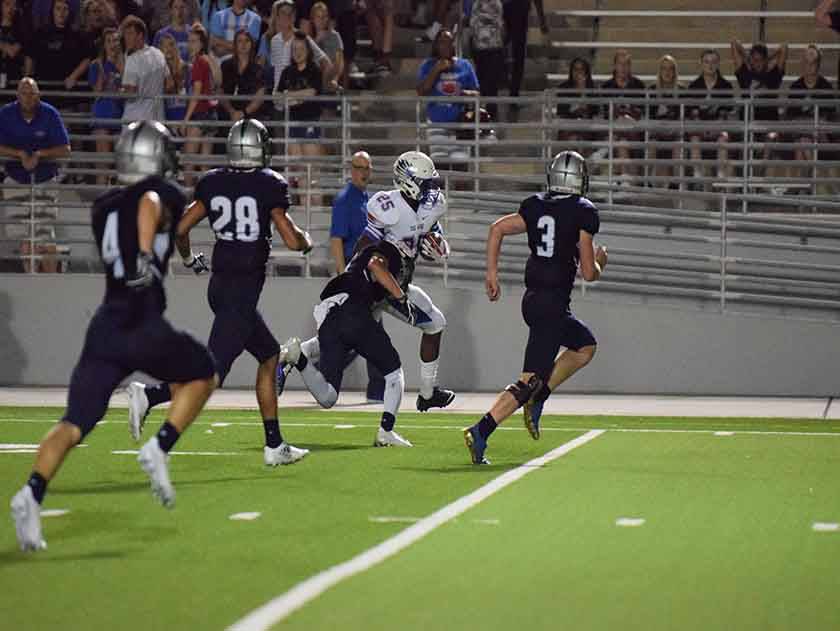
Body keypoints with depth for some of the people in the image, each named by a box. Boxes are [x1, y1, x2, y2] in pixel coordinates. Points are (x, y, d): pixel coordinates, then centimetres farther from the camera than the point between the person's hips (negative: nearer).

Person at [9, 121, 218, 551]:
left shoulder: (103, 208, 20)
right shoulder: (166, 195, 3)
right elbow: (149, 207, -21)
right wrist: (146, 255, -34)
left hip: (105, 326, 5)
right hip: (145, 326, -4)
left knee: (73, 424, -1)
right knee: (201, 375, 22)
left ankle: (32, 494, -25)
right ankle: (159, 449, 2)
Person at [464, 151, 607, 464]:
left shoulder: (535, 206, 8)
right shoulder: (583, 212, -9)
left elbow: (497, 229, 2)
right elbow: (588, 273, -10)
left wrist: (492, 272, 8)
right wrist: (599, 261, 12)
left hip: (532, 299, 8)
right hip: (553, 305, -8)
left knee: (585, 345, 28)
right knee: (531, 380, -8)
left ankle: (536, 400, 17)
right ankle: (480, 431, -19)